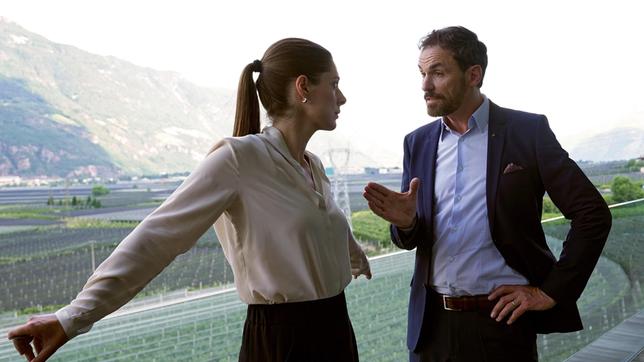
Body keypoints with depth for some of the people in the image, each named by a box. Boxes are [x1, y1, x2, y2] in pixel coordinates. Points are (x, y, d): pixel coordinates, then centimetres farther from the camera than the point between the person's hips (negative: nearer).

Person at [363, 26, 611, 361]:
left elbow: (593, 214, -5)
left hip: (500, 320, -3)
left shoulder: (527, 131, -6)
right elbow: (413, 239, 8)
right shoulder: (418, 142, 5)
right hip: (431, 321, 4)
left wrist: (552, 292, -8)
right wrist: (406, 221, -14)